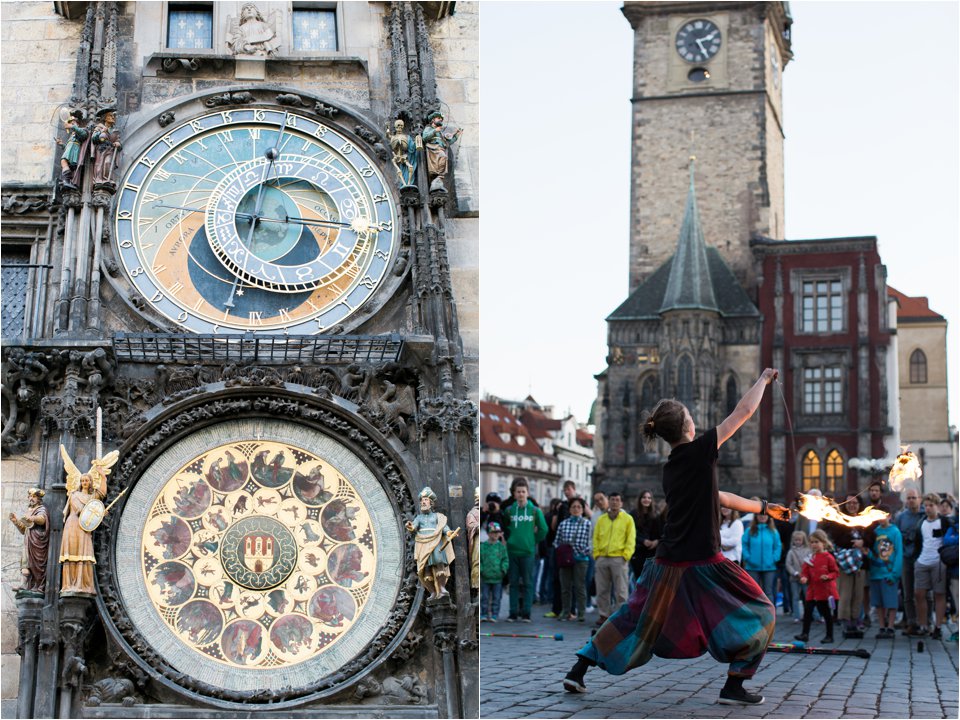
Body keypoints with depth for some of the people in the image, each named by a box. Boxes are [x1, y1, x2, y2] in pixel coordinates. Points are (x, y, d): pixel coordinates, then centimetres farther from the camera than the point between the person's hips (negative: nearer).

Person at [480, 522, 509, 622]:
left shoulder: (501, 546, 3)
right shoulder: (483, 546, 2)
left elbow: (505, 559, 5)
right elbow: (479, 560, 4)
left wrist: (504, 569, -9)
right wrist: (480, 569, -8)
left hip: (497, 577, 0)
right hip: (485, 577, 0)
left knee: (496, 598, 3)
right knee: (484, 597, 6)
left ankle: (494, 615, 10)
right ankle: (484, 614, 14)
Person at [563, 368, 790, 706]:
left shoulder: (670, 469, 11)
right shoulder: (699, 452, -11)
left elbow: (719, 497, 21)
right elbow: (744, 411, -6)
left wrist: (763, 507, 27)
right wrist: (764, 378, 9)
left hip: (667, 564, 7)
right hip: (702, 564, -7)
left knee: (635, 617, 20)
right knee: (758, 614, 11)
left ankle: (577, 672, 18)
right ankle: (733, 687, 8)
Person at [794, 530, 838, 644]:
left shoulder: (828, 557, -8)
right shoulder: (810, 558, 6)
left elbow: (836, 572, -4)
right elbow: (805, 571, 6)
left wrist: (828, 577, -22)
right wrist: (804, 578, -15)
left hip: (825, 590, -4)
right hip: (812, 590, 4)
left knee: (827, 613, 6)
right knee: (807, 611, 0)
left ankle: (829, 636, 16)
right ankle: (805, 634, 5)